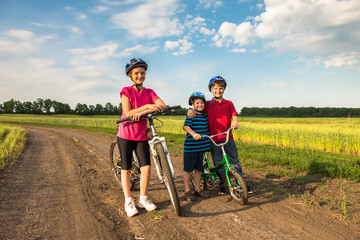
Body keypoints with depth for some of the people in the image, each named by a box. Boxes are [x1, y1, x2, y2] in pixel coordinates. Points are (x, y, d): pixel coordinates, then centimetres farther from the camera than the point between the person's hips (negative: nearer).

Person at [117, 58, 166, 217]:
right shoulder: (126, 91, -4)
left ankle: (143, 199, 17)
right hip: (126, 134, -2)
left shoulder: (149, 93, 5)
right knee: (126, 168, 4)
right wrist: (147, 106, -23)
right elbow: (128, 113, -15)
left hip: (142, 136, 3)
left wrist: (142, 112, -23)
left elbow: (162, 106, -12)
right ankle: (128, 201, 18)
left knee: (146, 168, -3)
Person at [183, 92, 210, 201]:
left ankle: (197, 190, 27)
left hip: (201, 147, 6)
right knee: (188, 169, 5)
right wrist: (193, 133, -40)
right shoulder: (191, 115, -9)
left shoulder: (205, 116, 9)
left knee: (198, 169, 14)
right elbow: (186, 126, -24)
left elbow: (208, 127, 26)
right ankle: (187, 191, 17)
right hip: (190, 147, -6)